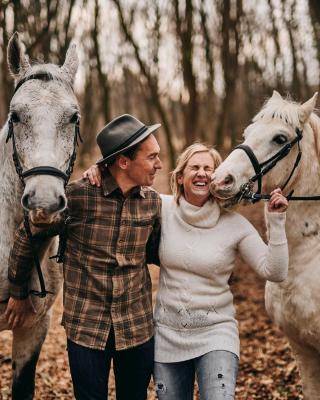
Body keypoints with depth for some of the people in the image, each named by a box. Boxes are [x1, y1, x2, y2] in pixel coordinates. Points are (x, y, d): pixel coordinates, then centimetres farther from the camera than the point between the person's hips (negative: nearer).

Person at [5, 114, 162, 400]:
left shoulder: (153, 201, -1)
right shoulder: (77, 196, -15)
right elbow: (27, 239, -2)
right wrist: (19, 293, 9)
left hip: (138, 328, 3)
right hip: (86, 328, -3)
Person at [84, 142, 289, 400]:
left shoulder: (235, 224, -7)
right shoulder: (163, 208, -3)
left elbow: (275, 272, -10)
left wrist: (277, 222, -17)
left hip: (215, 331, -2)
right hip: (167, 332, 3)